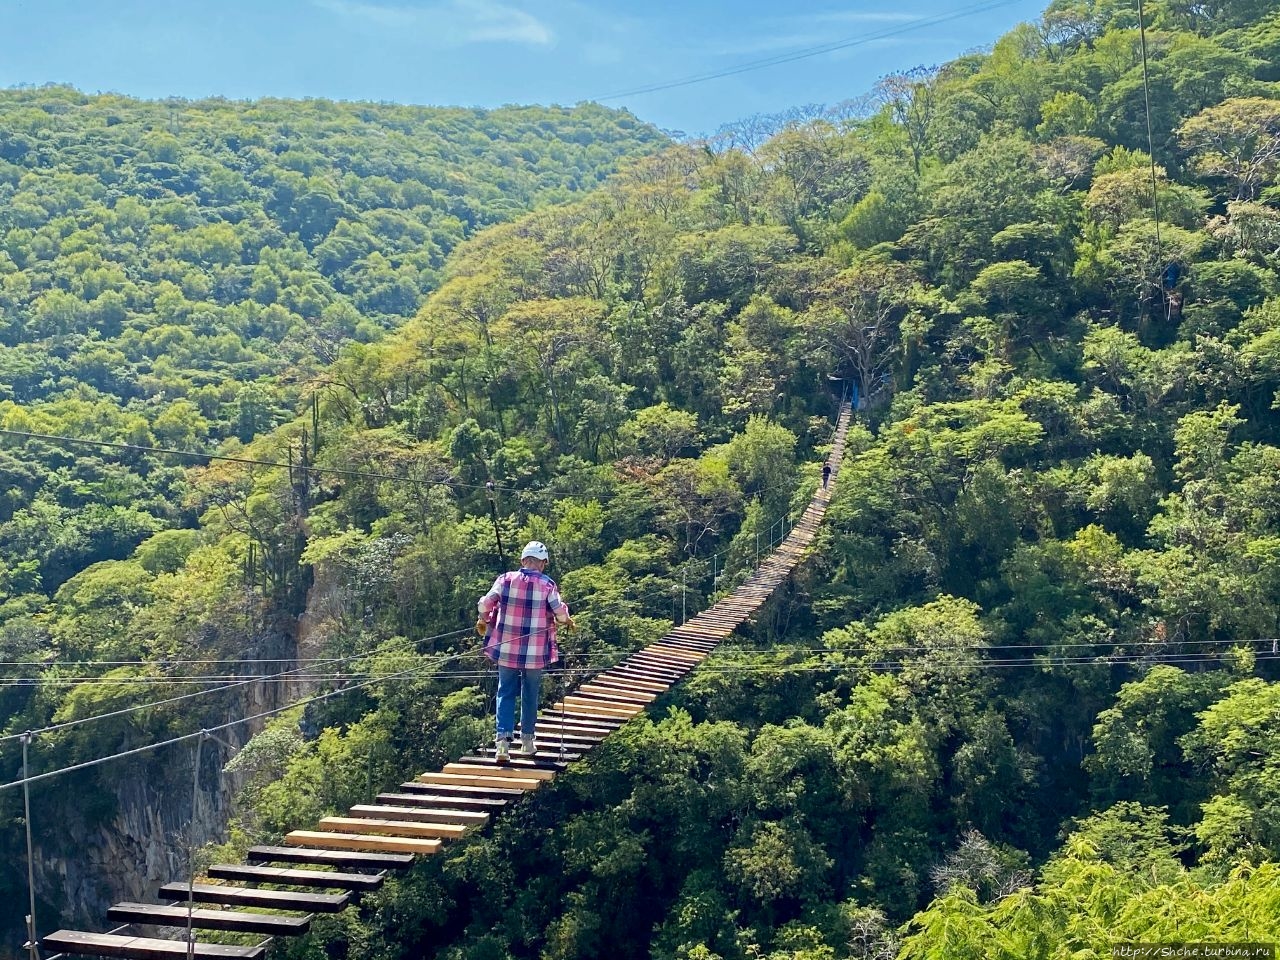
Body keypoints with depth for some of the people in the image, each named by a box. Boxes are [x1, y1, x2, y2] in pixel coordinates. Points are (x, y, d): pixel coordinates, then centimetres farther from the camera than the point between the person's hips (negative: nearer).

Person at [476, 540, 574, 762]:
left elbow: (485, 603, -3)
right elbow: (560, 611, -12)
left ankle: (503, 739, -7)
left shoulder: (506, 579, -3)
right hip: (535, 652, -1)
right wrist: (567, 621, 10)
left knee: (506, 694, 7)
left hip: (507, 649, 1)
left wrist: (483, 620, 18)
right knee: (530, 695, 14)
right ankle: (527, 740, 21)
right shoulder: (547, 584, -7)